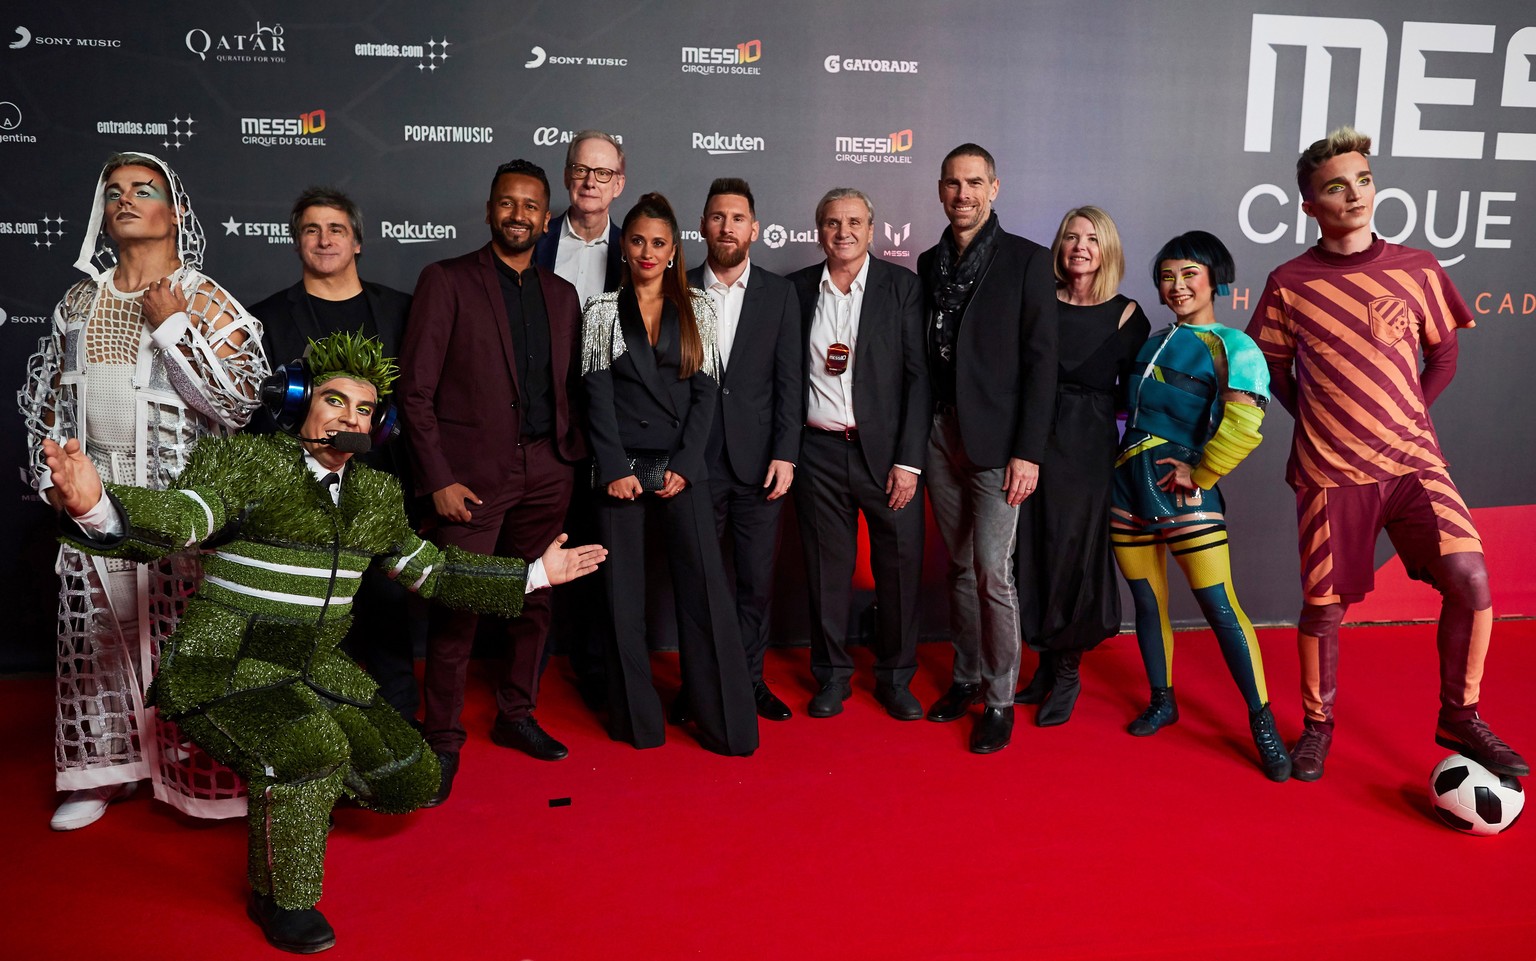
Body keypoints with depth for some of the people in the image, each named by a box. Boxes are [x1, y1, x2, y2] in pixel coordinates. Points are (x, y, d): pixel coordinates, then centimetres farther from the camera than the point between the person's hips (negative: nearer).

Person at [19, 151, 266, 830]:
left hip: (179, 500, -4)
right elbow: (46, 396, 19)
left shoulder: (208, 303, -3)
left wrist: (173, 328, -15)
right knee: (95, 633, 9)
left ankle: (196, 774, 13)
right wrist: (51, 474, 10)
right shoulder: (79, 302, 11)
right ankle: (105, 769, 26)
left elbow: (239, 404, -12)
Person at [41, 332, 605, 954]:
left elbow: (428, 570, 17)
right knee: (310, 750, -32)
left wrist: (535, 574, 16)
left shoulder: (377, 495, 7)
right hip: (227, 665, -6)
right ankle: (280, 899, -4)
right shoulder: (244, 461, -11)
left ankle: (308, 792, 34)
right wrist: (96, 504, -53)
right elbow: (180, 520, -30)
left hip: (314, 668, 6)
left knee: (411, 780, 3)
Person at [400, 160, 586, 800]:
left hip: (546, 475, 5)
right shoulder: (446, 281, -1)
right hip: (473, 476, -5)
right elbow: (415, 390, -5)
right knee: (458, 610, -3)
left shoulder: (562, 295, 14)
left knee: (534, 601, 11)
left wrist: (570, 458, 4)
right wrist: (438, 479, -11)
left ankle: (515, 716, 28)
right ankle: (443, 740, 12)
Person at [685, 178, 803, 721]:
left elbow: (789, 380, 2)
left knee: (757, 580, 6)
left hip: (758, 462, 1)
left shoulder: (779, 293, 6)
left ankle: (749, 678, 21)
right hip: (695, 463, 0)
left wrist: (785, 454, -5)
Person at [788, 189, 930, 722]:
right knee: (826, 567, 8)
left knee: (898, 564, 3)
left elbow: (918, 375, -2)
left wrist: (910, 460, -8)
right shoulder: (796, 289, 7)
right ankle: (832, 675, 24)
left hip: (887, 450, -1)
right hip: (818, 451, 1)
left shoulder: (902, 287, 2)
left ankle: (895, 677, 21)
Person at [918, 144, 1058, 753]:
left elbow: (1041, 361, -8)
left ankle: (1000, 700, 10)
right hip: (939, 434, 5)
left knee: (993, 572, -4)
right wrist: (916, 437, 5)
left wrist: (1028, 452, -13)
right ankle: (966, 677, 26)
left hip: (995, 438, -4)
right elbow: (923, 354, 13)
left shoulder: (1026, 260, -3)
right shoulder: (929, 263, 12)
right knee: (960, 568, 12)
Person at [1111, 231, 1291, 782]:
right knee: (1148, 601, 12)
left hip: (1181, 491, -6)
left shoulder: (1231, 347, -4)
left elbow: (1242, 426, -18)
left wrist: (1199, 474, -12)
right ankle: (1162, 702, 28)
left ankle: (1263, 725, 2)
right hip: (1128, 486, 6)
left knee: (1219, 607, -8)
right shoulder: (1152, 344, 17)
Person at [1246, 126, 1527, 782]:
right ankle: (1317, 726, 25)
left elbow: (1442, 358, 14)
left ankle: (1460, 719, 7)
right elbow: (1275, 373, 9)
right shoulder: (1289, 284, -2)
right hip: (1330, 473, -1)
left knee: (1469, 578, -14)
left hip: (1413, 461, 1)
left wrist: (1403, 417, 4)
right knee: (1324, 604, 4)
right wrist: (1328, 421, 2)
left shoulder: (1415, 269, 3)